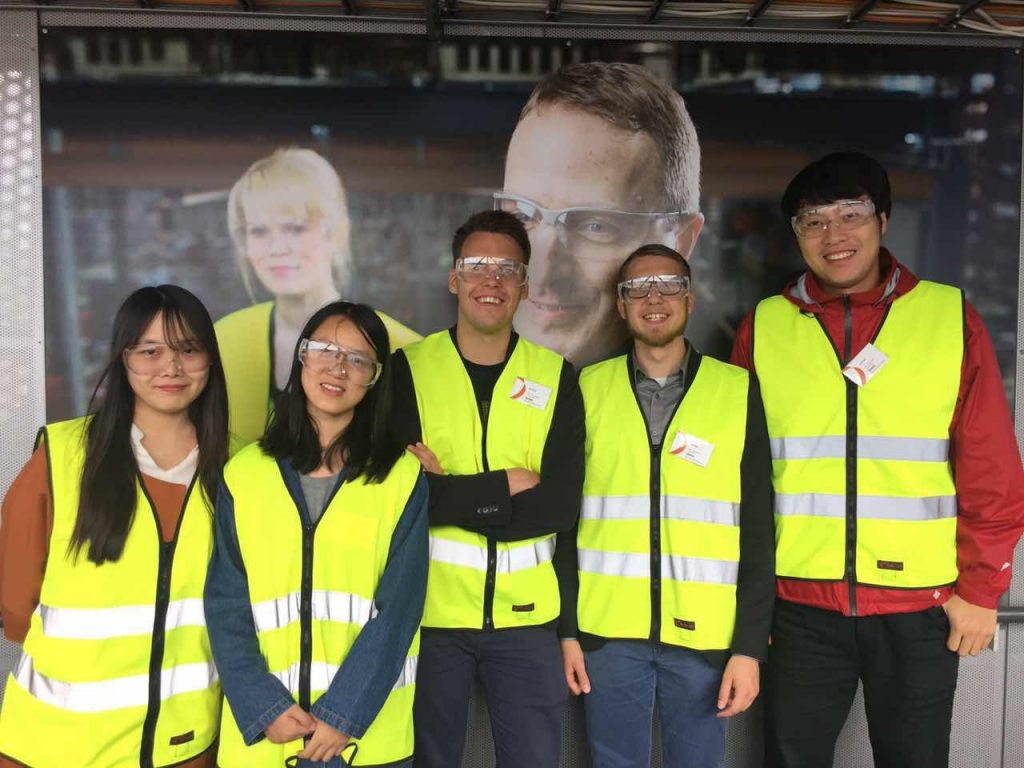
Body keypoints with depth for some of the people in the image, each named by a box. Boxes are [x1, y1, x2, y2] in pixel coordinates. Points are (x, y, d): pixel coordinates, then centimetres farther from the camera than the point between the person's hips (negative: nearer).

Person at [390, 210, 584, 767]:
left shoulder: (555, 376, 2)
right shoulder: (409, 368, -2)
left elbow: (561, 505, -9)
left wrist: (447, 492, -14)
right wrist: (509, 485, -14)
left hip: (526, 614, 2)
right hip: (430, 609, -1)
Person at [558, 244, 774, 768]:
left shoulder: (738, 391, 1)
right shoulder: (588, 389, 3)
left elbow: (757, 532, 1)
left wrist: (750, 645, -3)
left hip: (704, 636, 0)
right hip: (607, 631, 1)